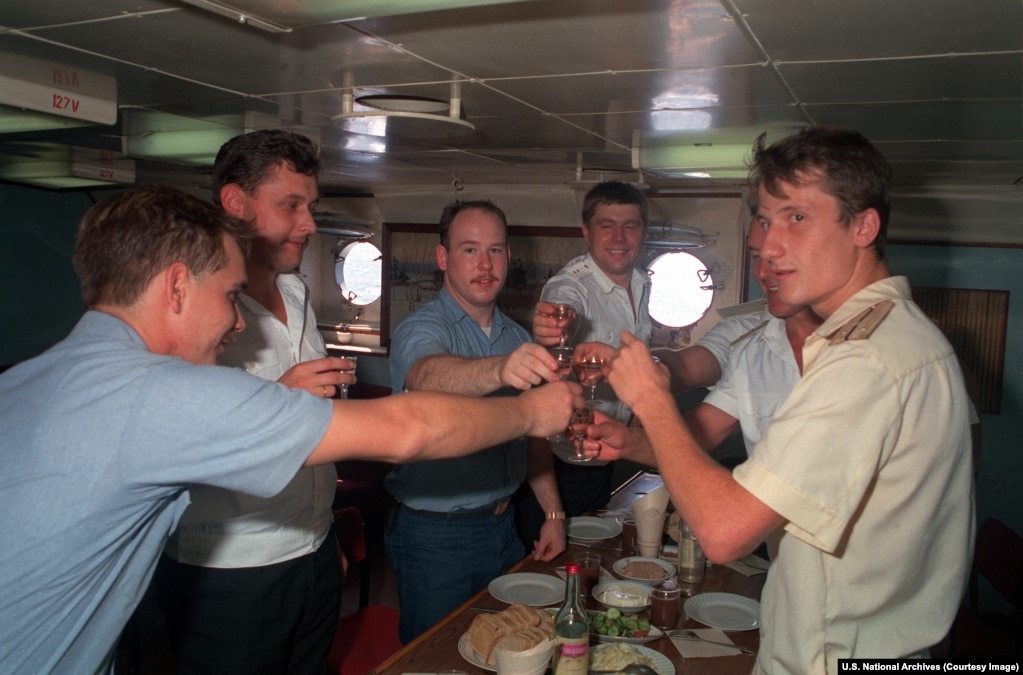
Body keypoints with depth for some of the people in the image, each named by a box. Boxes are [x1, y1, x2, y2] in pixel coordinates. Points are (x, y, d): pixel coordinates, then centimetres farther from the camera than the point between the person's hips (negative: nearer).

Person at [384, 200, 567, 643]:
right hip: (435, 535, -6)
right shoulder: (420, 330, -15)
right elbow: (427, 378, -39)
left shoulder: (518, 339, 7)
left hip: (503, 526, 6)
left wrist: (554, 512, 5)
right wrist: (499, 370, -57)